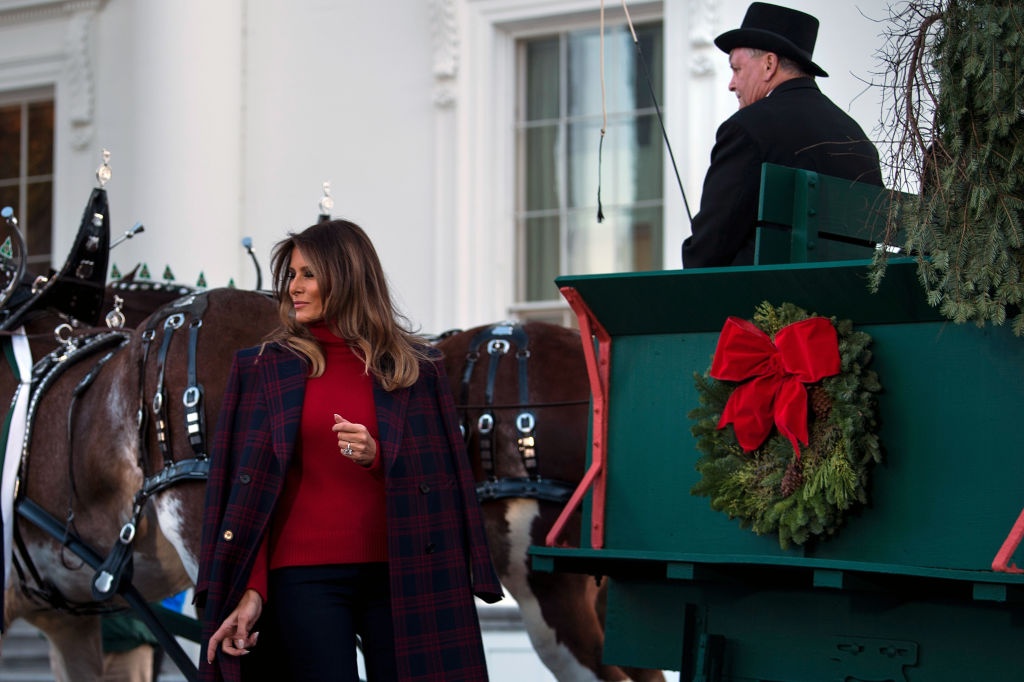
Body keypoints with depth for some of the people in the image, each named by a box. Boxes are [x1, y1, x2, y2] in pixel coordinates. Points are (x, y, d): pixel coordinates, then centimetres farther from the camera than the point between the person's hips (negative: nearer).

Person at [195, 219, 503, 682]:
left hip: (395, 575, 1)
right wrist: (250, 591, -8)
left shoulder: (412, 367, 8)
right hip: (305, 576, -1)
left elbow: (439, 480, 8)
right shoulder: (268, 368, 6)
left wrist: (376, 457, -12)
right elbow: (248, 487, 1)